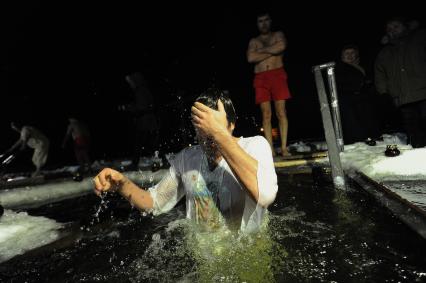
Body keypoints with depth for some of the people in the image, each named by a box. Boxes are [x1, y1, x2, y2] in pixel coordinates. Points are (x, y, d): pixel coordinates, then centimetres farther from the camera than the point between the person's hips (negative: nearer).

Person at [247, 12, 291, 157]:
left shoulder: (278, 35, 17)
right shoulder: (254, 41, 20)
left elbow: (281, 47, -7)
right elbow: (250, 58, 0)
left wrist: (263, 50, 2)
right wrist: (271, 52, 0)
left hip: (277, 75, -1)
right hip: (260, 78, 1)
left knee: (281, 113, -8)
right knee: (266, 115, -6)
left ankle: (284, 147, -6)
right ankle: (271, 149, -6)